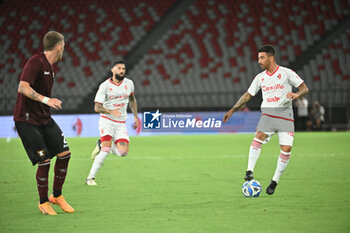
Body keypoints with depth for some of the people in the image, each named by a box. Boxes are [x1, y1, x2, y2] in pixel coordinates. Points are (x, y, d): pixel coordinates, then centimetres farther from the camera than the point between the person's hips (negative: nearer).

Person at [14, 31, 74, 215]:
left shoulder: (49, 67, 12)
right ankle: (43, 203, 8)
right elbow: (22, 88, -28)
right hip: (26, 120, -9)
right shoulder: (35, 62, -16)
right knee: (44, 161, -11)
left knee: (64, 153, 0)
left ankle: (57, 196, 18)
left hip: (44, 118, 9)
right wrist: (45, 99, -36)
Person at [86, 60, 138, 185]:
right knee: (106, 149, -21)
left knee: (123, 152, -12)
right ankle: (90, 178, -12)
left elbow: (132, 99, 25)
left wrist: (135, 116, 19)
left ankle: (102, 145, 17)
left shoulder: (129, 83, 5)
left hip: (121, 124, 4)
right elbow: (97, 107, -11)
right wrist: (110, 111, -28)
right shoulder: (104, 86, -8)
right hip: (107, 120, -4)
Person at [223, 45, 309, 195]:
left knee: (286, 148, -13)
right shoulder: (260, 77, 12)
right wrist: (232, 110, 15)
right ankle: (249, 171, -28)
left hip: (285, 115, -2)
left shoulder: (286, 73, 1)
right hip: (268, 114, 2)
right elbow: (248, 95, 20)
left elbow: (304, 88, 2)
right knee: (259, 136, -26)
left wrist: (297, 95, -20)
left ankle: (275, 181, 1)